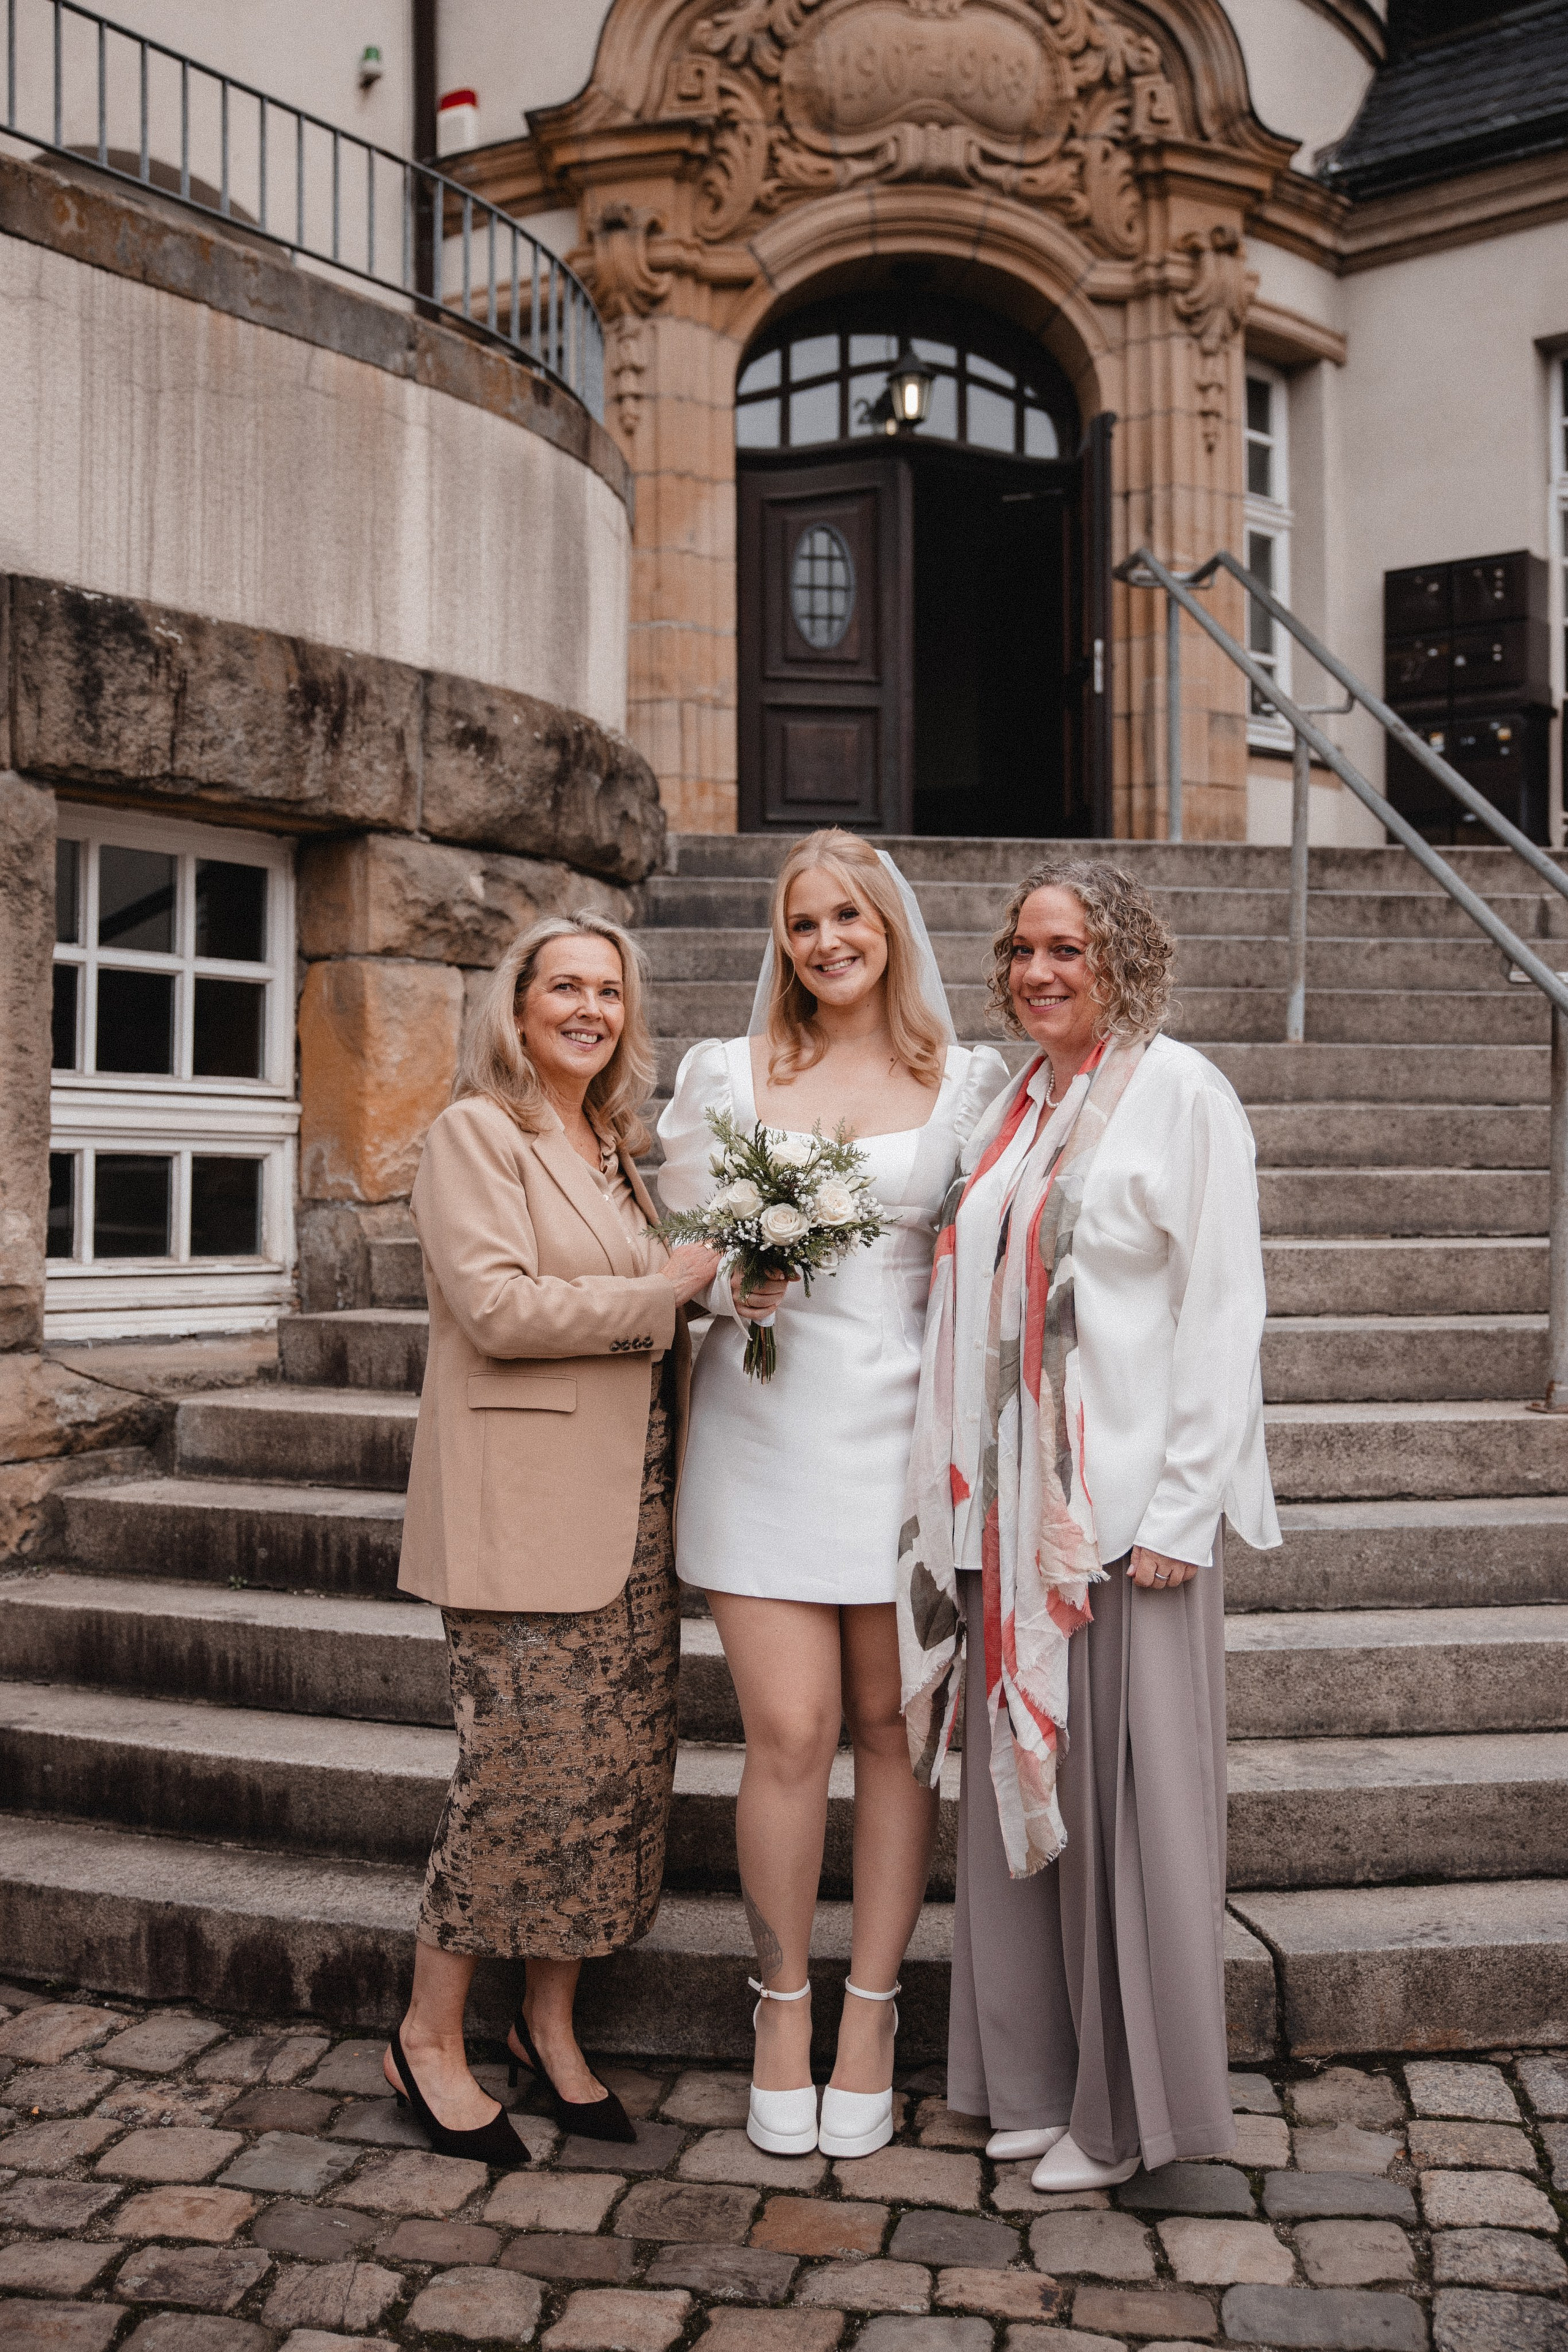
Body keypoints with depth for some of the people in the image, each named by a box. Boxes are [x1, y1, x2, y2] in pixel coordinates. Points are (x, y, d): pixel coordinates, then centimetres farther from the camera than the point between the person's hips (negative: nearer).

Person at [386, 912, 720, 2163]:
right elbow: (497, 1305, -17)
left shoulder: (615, 1148, 18)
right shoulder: (476, 1133, -4)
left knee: (617, 1772, 9)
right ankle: (430, 2037, 16)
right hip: (525, 1516, -7)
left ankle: (552, 2024, 26)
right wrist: (664, 1291, -14)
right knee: (523, 1769, -4)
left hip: (629, 1507, 8)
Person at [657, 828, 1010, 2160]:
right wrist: (729, 1283, -10)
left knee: (894, 1726, 5)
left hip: (905, 1433, 1)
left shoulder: (969, 1081, 7)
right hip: (764, 1433, 0)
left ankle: (871, 2012, 22)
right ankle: (782, 2007, 18)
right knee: (789, 1735, -4)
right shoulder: (725, 1075, 7)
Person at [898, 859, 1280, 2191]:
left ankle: (1127, 2105, 18)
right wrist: (967, 1503, 11)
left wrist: (1182, 1508, -15)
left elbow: (1220, 1308, -10)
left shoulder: (1178, 1092, -6)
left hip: (1125, 1501, -7)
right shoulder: (1015, 1112, 14)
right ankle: (1038, 2076, 27)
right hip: (1011, 1504, 7)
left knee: (1124, 1795, 2)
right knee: (1022, 1785, 12)